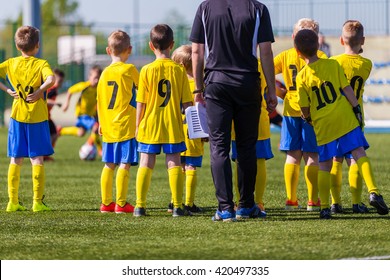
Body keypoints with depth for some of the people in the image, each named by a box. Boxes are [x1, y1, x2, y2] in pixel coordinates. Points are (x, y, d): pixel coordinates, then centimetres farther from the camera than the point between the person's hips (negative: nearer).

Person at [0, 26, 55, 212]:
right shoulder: (41, 64, -7)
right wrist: (40, 91, -14)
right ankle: (37, 202, -1)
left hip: (17, 117, 3)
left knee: (15, 160, 8)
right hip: (37, 118, -3)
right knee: (37, 160, 2)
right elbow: (51, 79, -27)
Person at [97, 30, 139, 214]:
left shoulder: (105, 73, 8)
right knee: (124, 164, -5)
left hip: (109, 127, 6)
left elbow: (100, 100, 12)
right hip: (126, 126, -6)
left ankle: (106, 202, 15)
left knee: (109, 164, 11)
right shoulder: (129, 70, -7)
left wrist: (101, 123, 20)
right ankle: (121, 204, -8)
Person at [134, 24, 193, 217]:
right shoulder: (179, 70, -3)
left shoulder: (147, 70, -6)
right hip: (173, 126, 0)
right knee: (174, 163, 4)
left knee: (146, 164, 6)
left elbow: (141, 102, -4)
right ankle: (177, 206, 1)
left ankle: (140, 205, 2)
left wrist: (137, 125, 6)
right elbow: (187, 101, -1)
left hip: (150, 126, 0)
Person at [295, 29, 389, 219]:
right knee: (359, 153, -4)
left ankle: (324, 207, 7)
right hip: (345, 118, 0)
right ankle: (373, 192, -22)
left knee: (324, 165, 9)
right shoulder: (333, 65, 1)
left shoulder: (302, 77, -1)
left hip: (322, 125, 0)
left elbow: (304, 107, 2)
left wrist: (307, 118, 22)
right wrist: (357, 108, 5)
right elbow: (347, 89, -1)